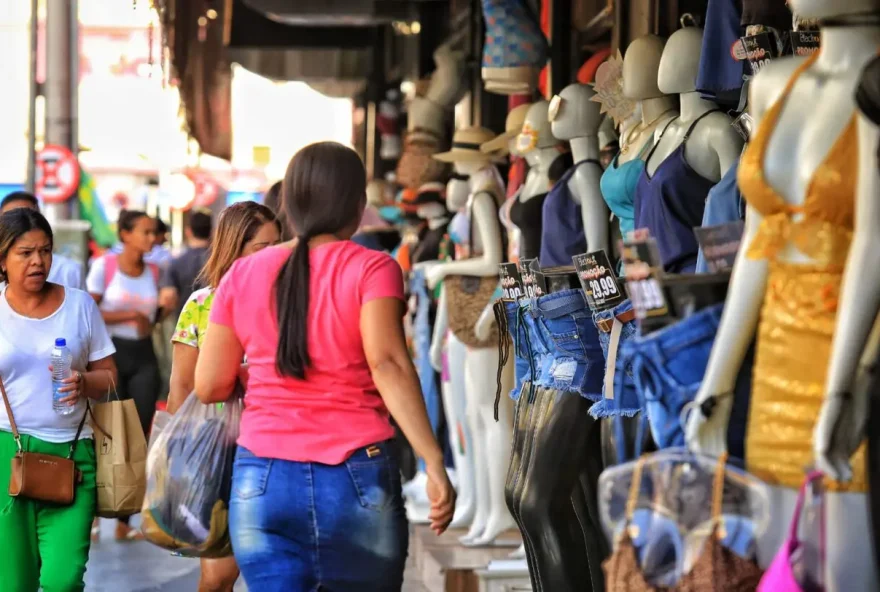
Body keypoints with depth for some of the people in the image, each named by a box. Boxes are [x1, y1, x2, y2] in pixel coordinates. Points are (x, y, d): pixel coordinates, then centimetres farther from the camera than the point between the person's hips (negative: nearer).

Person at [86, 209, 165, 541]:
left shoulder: (155, 272, 8)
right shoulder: (104, 266, -5)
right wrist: (131, 315, -12)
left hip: (144, 358, 4)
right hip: (111, 354, -4)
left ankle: (124, 521, 8)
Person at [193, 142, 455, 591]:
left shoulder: (242, 274, 8)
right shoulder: (371, 269, -2)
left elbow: (209, 386, 9)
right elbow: (388, 366, -15)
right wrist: (434, 463, -18)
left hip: (262, 481, 2)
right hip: (355, 478, -2)